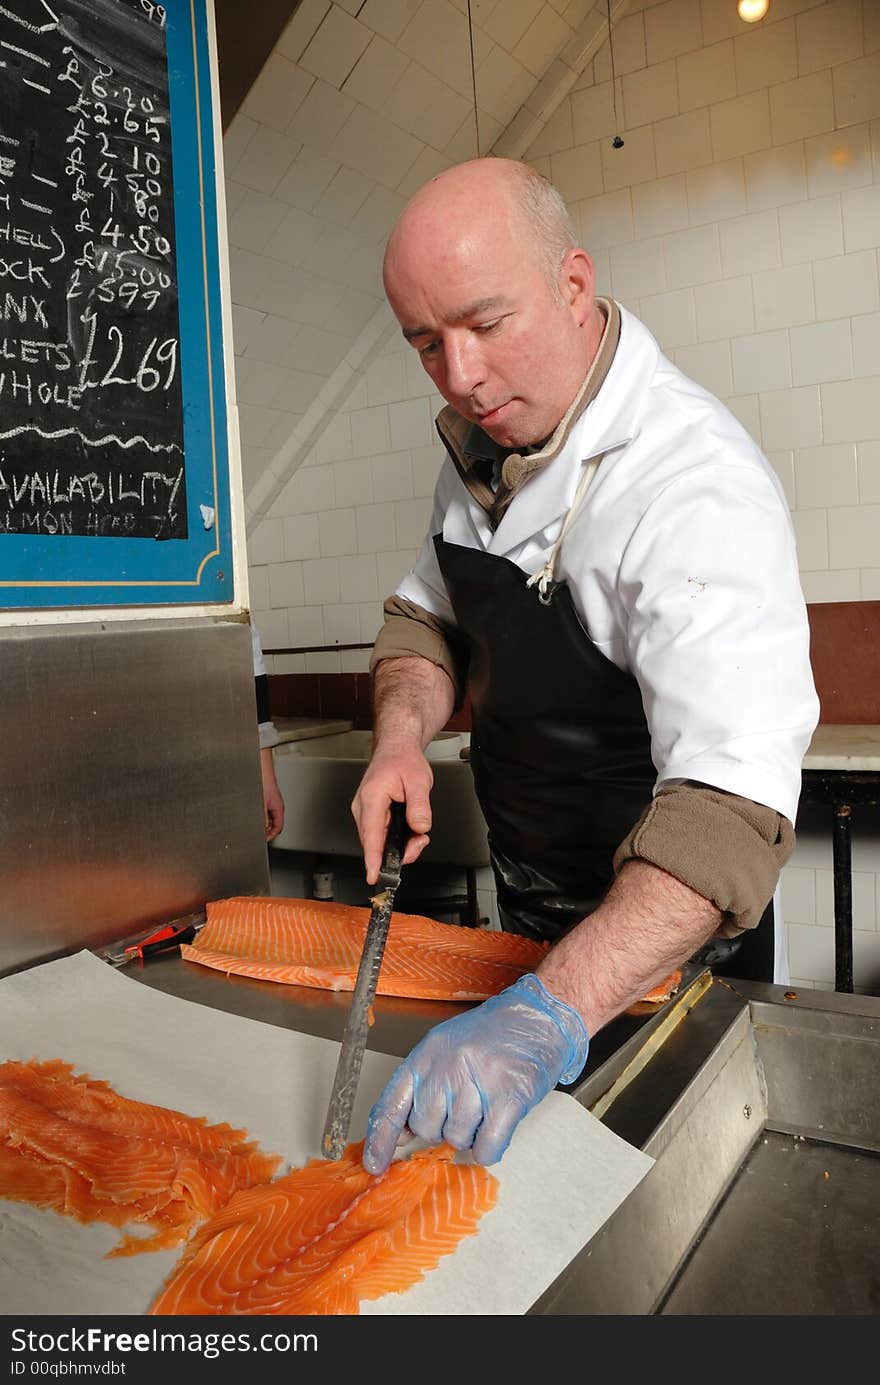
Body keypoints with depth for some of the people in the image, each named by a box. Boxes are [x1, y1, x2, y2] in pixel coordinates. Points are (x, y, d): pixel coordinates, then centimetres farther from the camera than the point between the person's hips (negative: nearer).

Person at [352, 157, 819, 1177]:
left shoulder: (701, 489, -31)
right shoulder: (481, 440, -5)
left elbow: (733, 800, -40)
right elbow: (427, 614, 6)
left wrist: (549, 1015, -50)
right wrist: (402, 733, -14)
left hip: (657, 926, -6)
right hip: (526, 901, 7)